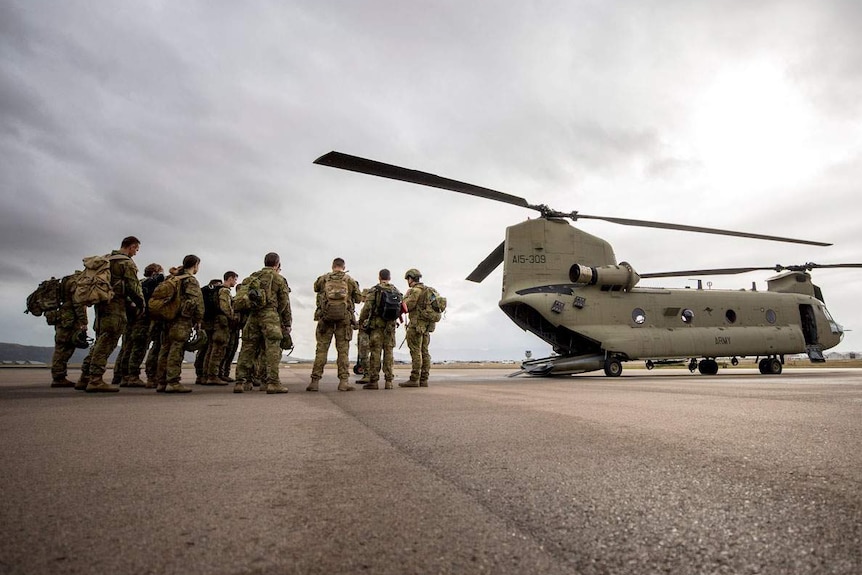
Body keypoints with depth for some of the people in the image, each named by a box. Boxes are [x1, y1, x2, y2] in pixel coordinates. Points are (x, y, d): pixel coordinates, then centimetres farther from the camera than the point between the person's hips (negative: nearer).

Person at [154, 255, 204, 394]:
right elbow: (196, 301, -14)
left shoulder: (172, 279, 20)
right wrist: (198, 320, -7)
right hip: (182, 320, -8)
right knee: (177, 350, -9)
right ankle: (173, 382, -11)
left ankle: (161, 382, 13)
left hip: (167, 318, 8)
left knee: (165, 349, 10)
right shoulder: (191, 280, -6)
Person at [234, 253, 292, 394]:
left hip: (252, 316, 5)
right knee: (273, 349, -5)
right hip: (270, 315, -5)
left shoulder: (252, 277, 19)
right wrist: (287, 324, 6)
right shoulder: (278, 279, 4)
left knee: (247, 348, 8)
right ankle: (273, 382, -9)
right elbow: (284, 303, 2)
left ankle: (240, 382, 9)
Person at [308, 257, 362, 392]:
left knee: (321, 349, 5)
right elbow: (359, 299, 9)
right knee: (343, 350, 4)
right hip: (344, 319, 0)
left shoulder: (323, 278, 6)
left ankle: (315, 381, 4)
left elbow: (315, 288, 25)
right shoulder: (350, 280, 5)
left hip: (325, 317, 1)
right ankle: (343, 382, 1)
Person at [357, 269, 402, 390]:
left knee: (375, 352, -2)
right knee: (388, 352, 6)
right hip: (390, 326, 4)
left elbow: (366, 308, -8)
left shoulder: (374, 290, -5)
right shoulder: (396, 291, 9)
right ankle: (388, 382, 6)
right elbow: (400, 309, 11)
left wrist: (361, 322, 3)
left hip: (376, 325, -4)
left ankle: (373, 381, -1)